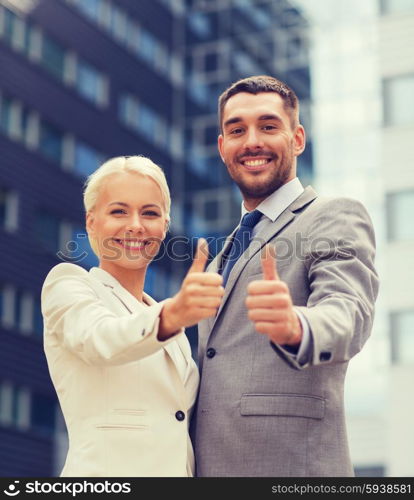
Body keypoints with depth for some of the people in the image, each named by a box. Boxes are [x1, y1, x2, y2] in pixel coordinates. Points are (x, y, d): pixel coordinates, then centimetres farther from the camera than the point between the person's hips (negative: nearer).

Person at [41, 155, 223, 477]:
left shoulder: (163, 314, 17)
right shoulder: (67, 283, 0)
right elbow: (100, 341, -22)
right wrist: (172, 316, -38)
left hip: (181, 469, 6)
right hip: (106, 470, -5)